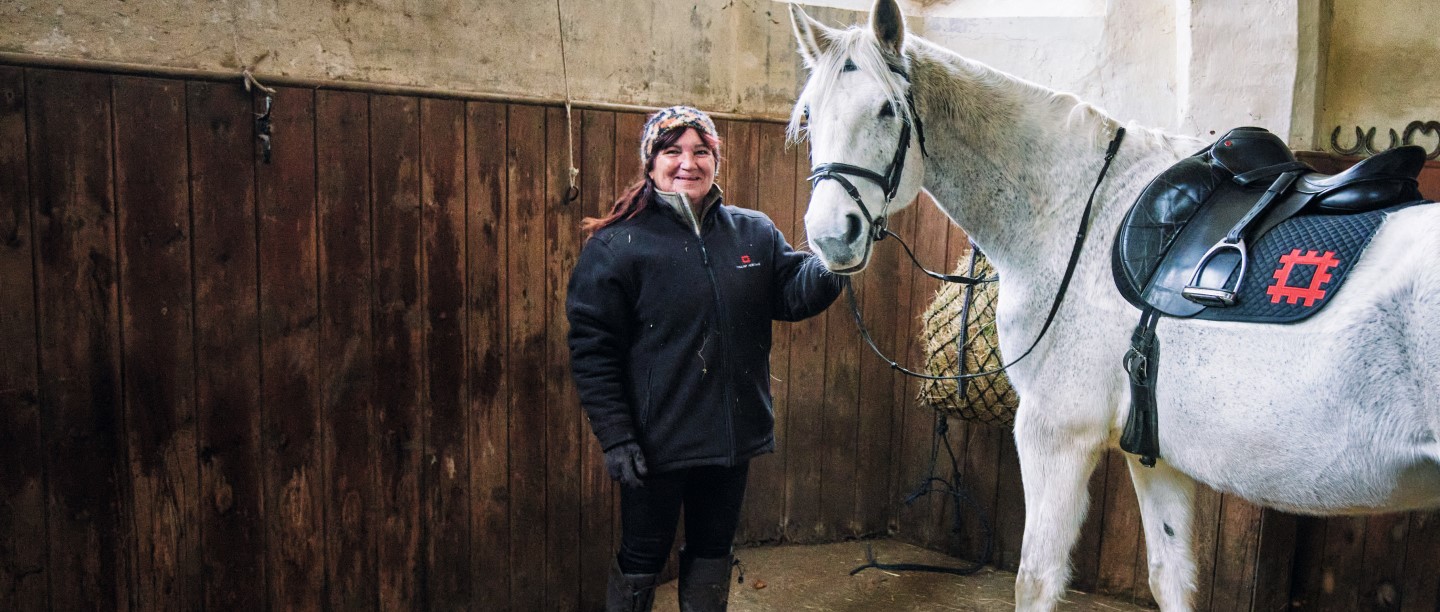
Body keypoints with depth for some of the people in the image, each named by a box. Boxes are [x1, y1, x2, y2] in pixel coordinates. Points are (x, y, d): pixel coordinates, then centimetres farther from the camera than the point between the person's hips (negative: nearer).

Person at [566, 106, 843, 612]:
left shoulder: (754, 232, 3)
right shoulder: (617, 245, -10)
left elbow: (793, 295, -2)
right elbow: (592, 349, -11)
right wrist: (615, 438, -15)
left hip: (734, 434, 4)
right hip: (656, 441, -4)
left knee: (713, 553, 21)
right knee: (642, 560, 13)